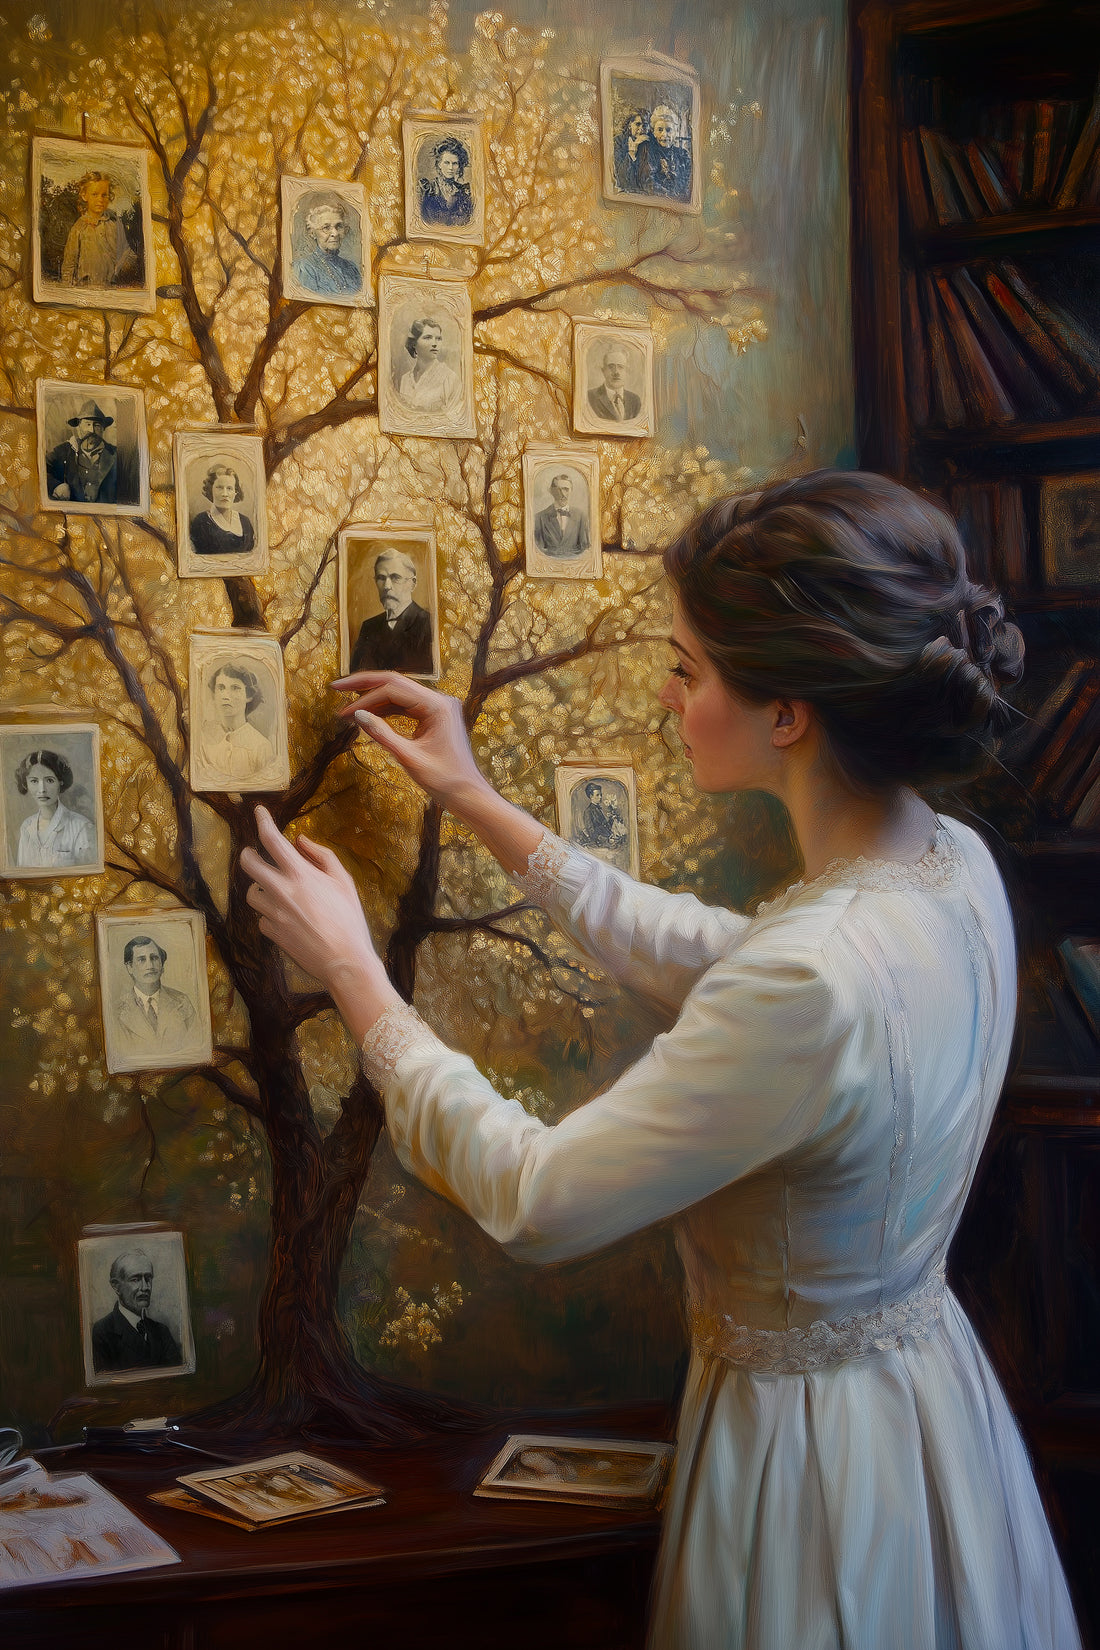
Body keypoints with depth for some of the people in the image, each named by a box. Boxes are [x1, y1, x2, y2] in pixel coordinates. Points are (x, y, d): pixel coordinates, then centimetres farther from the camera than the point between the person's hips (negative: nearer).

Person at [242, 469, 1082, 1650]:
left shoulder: (813, 982, -35)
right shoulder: (954, 868, -8)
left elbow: (532, 1201, -25)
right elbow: (693, 954, 10)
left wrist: (350, 971, -14)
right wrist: (475, 801, 12)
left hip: (812, 1442, -8)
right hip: (925, 1380, 8)